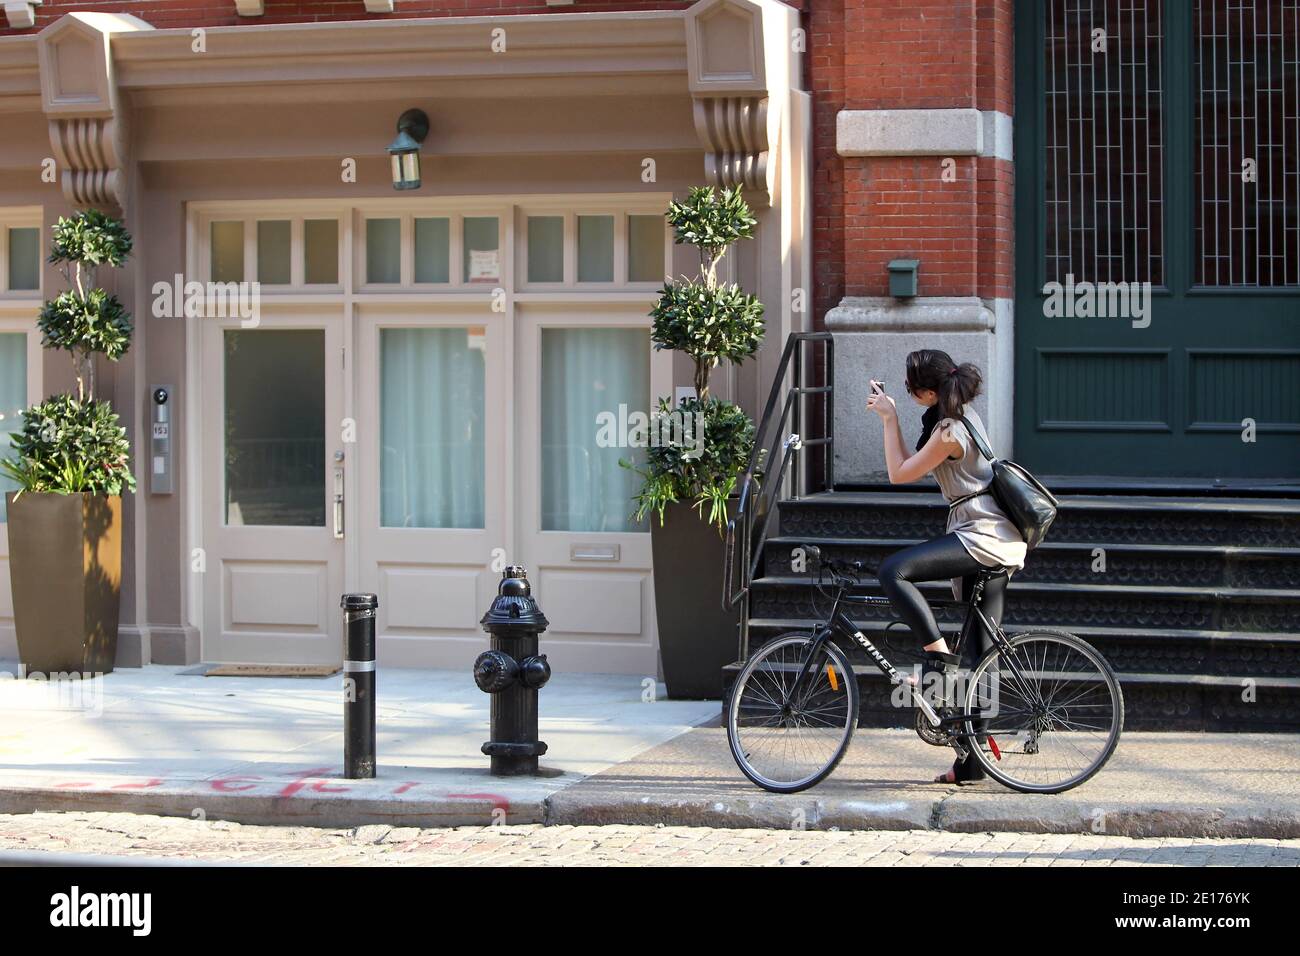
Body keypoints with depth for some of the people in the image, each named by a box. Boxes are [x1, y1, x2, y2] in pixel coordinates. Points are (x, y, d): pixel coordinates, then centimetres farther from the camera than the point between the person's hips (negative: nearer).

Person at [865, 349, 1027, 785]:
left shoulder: (949, 431, -17)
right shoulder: (960, 415, 13)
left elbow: (899, 473, -9)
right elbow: (911, 468, 21)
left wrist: (889, 419, -2)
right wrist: (888, 415, 19)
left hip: (982, 536, -10)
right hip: (996, 540, 10)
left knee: (893, 571, -22)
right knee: (981, 650, 9)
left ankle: (938, 656, -16)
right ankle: (973, 759, 11)